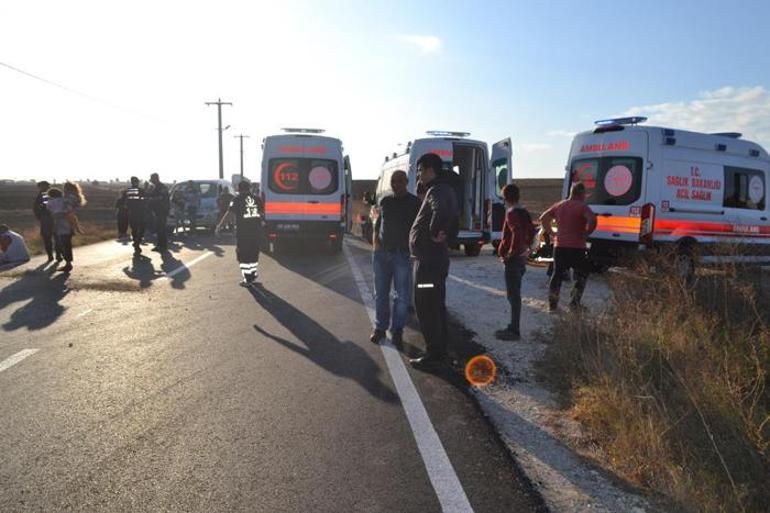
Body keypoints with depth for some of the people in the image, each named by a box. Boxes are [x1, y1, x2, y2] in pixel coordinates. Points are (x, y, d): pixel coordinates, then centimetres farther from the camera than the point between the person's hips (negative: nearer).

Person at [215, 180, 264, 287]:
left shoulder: (237, 199, -5)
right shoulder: (256, 199, 8)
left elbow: (229, 214, -10)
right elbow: (262, 212, 15)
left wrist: (220, 225, -5)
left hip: (243, 231, -5)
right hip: (257, 230, 5)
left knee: (243, 255, 5)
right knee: (254, 254, 17)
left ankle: (248, 280, 4)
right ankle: (254, 276, 24)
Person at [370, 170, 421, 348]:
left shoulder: (414, 203, -2)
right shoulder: (385, 201, 11)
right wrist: (375, 240, 4)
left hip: (403, 254, -4)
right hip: (381, 253, 4)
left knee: (402, 295, -1)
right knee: (381, 293, 10)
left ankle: (397, 330, 8)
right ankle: (380, 327, 20)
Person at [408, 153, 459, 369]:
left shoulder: (437, 191, -17)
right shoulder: (446, 189, 17)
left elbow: (441, 210, -41)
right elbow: (453, 221, 27)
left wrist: (435, 233, -28)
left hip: (428, 259, -11)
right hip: (437, 257, 11)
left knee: (426, 306, -4)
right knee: (436, 305, 16)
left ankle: (434, 353, 2)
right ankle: (439, 349, 26)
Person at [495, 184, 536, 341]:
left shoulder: (512, 213, -16)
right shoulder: (524, 213, 11)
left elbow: (517, 233, -31)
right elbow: (531, 231, 23)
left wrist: (510, 253, -22)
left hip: (513, 259, -9)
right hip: (522, 257, 9)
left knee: (513, 295, -5)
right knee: (515, 294, 16)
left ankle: (514, 331, 0)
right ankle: (514, 327, 24)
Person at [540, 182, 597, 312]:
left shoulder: (559, 206, 10)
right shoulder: (582, 207, -9)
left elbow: (543, 218, 16)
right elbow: (592, 219, -26)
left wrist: (549, 231, 15)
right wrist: (586, 233, -13)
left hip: (559, 247, 5)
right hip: (576, 248, -5)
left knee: (557, 275, 13)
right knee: (581, 276, 12)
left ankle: (552, 304, 14)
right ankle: (574, 303, 9)